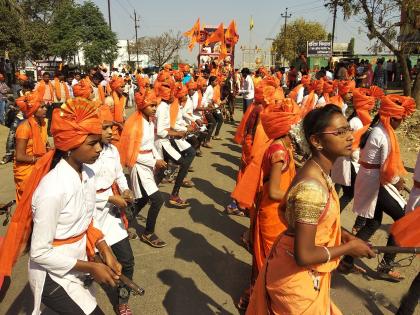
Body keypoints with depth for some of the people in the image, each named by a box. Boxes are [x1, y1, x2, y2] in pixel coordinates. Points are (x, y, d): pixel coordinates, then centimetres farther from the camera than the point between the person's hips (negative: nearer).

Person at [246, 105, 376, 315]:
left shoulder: (317, 171, -4)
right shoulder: (311, 188, -33)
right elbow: (304, 256, -29)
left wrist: (338, 232, 2)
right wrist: (349, 247, -16)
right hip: (297, 277, -8)